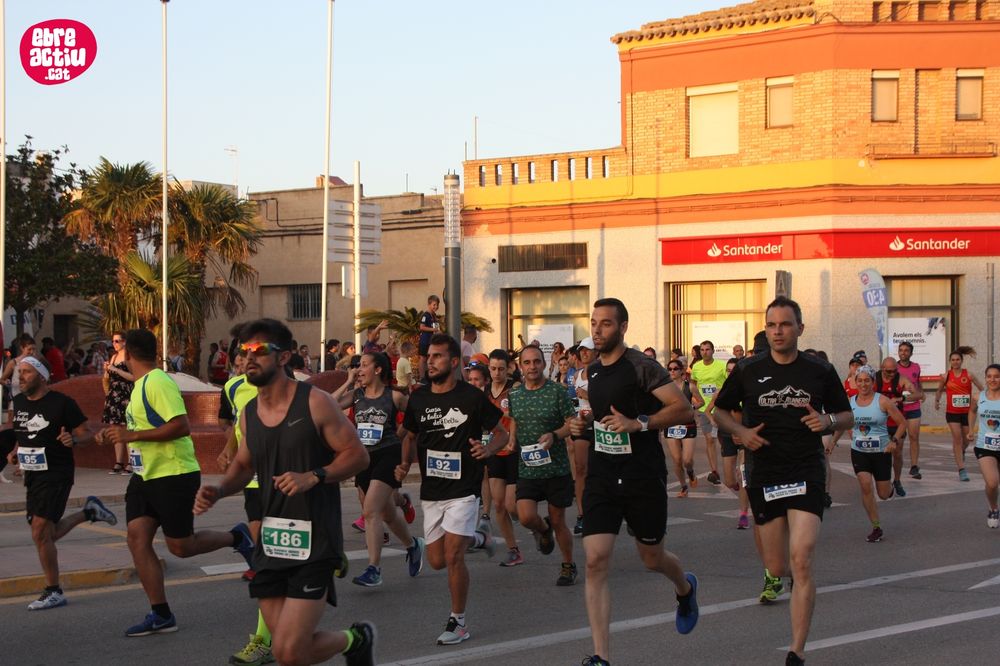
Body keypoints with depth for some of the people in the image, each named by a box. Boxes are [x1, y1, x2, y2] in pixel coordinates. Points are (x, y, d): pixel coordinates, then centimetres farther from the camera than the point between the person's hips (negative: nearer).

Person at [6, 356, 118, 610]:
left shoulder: (62, 403, -12)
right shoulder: (18, 402, 7)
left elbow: (88, 435, -7)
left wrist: (73, 440, -28)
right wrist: (15, 453, 7)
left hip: (56, 475, -8)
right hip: (32, 475, 8)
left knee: (40, 533, -13)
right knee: (47, 534, 14)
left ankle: (54, 592, -1)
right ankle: (88, 511, 34)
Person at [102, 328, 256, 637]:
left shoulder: (158, 383, -18)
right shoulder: (141, 384, 12)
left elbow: (182, 426, -27)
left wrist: (133, 435, -25)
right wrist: (118, 434, 12)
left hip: (174, 475, -9)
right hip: (145, 476, 9)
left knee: (180, 546, -1)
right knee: (137, 538, -2)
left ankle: (237, 537, 24)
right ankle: (161, 615, 1)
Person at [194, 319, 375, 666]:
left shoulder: (315, 403, -9)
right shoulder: (248, 414, 8)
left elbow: (357, 454, -7)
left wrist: (313, 477, -22)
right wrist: (218, 491, 4)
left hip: (313, 540, -6)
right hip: (271, 540, 6)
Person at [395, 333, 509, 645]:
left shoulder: (472, 397, -9)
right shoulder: (418, 399, 3)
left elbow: (501, 433, 1)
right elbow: (409, 436, 19)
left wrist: (488, 449, -21)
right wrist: (405, 463, 0)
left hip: (463, 490, -5)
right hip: (431, 491, 5)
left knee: (453, 557, -13)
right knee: (436, 561, 9)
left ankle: (458, 622, 5)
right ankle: (478, 537, 38)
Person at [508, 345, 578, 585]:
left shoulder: (557, 391, -7)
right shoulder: (514, 395, 5)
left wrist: (554, 435, -24)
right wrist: (512, 440, 6)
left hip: (556, 468, -3)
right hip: (527, 468, 3)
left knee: (558, 522, 5)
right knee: (526, 517, -14)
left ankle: (568, 565, 26)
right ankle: (543, 530, 22)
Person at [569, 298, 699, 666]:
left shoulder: (641, 366, -12)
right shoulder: (593, 370, 9)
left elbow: (684, 410, -17)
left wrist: (638, 424, -26)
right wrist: (583, 425, 7)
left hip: (643, 476, -5)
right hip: (602, 474, 5)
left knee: (652, 559, 13)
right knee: (595, 561, -10)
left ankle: (685, 589, 51)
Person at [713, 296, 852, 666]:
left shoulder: (820, 371, 0)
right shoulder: (748, 371, 2)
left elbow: (847, 416, 11)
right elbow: (720, 410, 14)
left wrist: (828, 420, -12)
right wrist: (741, 431, -6)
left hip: (806, 473, -2)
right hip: (764, 475, 2)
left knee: (801, 562, -16)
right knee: (776, 568, 8)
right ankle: (775, 583, 49)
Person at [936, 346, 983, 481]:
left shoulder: (968, 375, -5)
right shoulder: (946, 376, -2)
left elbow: (982, 389, -2)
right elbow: (940, 390, 16)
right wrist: (937, 401, 8)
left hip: (967, 412, 1)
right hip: (952, 413, -1)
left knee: (966, 439, 13)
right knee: (957, 438, -11)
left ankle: (961, 453, 50)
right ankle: (962, 470, -8)